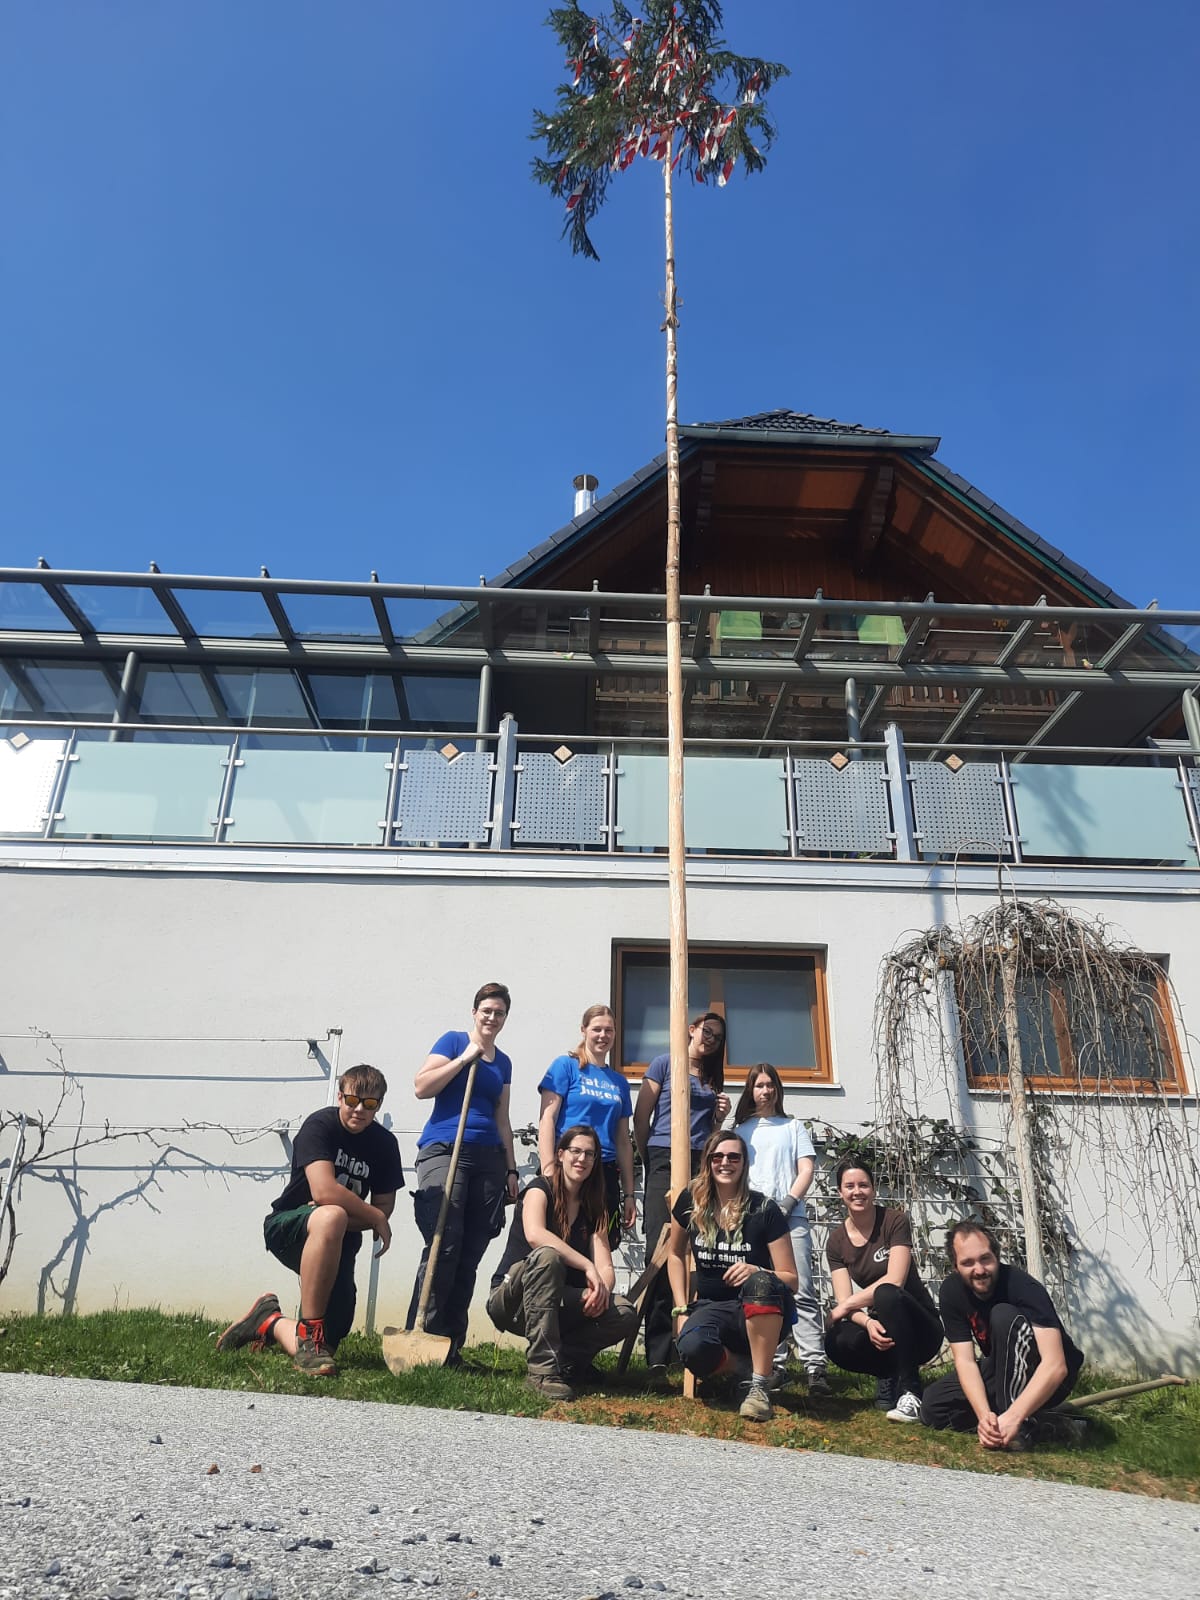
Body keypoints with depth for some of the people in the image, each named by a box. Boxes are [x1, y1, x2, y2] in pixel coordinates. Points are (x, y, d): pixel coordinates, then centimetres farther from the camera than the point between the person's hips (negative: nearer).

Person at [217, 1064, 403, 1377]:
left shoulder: (385, 1143, -1)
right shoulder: (320, 1125, -16)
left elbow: (385, 1206, 2)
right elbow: (324, 1191, -29)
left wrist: (345, 1220, -17)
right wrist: (376, 1218, -19)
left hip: (337, 1244, 5)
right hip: (287, 1228, -5)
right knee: (331, 1217, -41)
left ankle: (269, 1322, 28)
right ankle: (308, 1333, -27)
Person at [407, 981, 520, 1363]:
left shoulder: (503, 1062, 19)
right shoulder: (453, 1041, 5)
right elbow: (422, 1088, -6)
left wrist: (510, 1169, 17)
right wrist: (465, 1057, -9)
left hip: (489, 1159, 5)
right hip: (444, 1151, -5)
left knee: (470, 1256, 1)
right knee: (444, 1245, -17)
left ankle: (452, 1345, 7)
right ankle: (422, 1336, -11)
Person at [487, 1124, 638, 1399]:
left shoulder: (594, 1208, 8)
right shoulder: (539, 1190, -8)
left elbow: (606, 1267, -4)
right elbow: (534, 1235, -30)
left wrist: (601, 1289, -28)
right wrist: (588, 1266, -35)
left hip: (560, 1307, 5)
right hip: (511, 1301, -5)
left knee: (624, 1315, -21)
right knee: (547, 1256, -37)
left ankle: (566, 1359, -1)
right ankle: (542, 1369, -36)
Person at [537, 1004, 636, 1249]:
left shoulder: (619, 1081, 16)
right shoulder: (566, 1066, 2)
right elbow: (547, 1119, -5)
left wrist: (629, 1193, 14)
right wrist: (548, 1171, -15)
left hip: (606, 1173, 5)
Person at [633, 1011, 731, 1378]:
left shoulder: (713, 1079, 22)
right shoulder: (665, 1064, 6)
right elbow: (641, 1118, 4)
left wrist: (721, 1116, 8)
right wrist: (650, 1159, 4)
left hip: (701, 1167, 5)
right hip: (665, 1163, -4)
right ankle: (657, 1354, -7)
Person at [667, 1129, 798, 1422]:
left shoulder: (764, 1210, -11)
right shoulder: (691, 1202, -3)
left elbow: (791, 1279, -8)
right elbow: (676, 1254, 13)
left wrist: (756, 1273, -28)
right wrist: (680, 1309, 4)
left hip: (760, 1314, -2)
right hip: (710, 1307, 3)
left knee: (760, 1283, -38)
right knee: (692, 1349, -33)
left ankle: (760, 1386, -24)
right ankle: (736, 1361, 4)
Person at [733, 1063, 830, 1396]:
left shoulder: (793, 1127, 16)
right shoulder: (741, 1130, 18)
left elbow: (806, 1171, 8)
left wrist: (786, 1204, -6)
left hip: (791, 1217, -1)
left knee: (801, 1292, -10)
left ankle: (815, 1367, -12)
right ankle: (775, 1365, 3)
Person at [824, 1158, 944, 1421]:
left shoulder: (894, 1220, -11)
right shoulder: (836, 1239, 0)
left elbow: (895, 1280, -22)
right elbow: (843, 1299, -7)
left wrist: (846, 1307, -18)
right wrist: (868, 1323, -29)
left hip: (919, 1329, -4)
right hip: (878, 1328, 4)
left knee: (885, 1293, -36)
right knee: (835, 1342, -29)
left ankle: (909, 1392, -25)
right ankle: (892, 1374, 1)